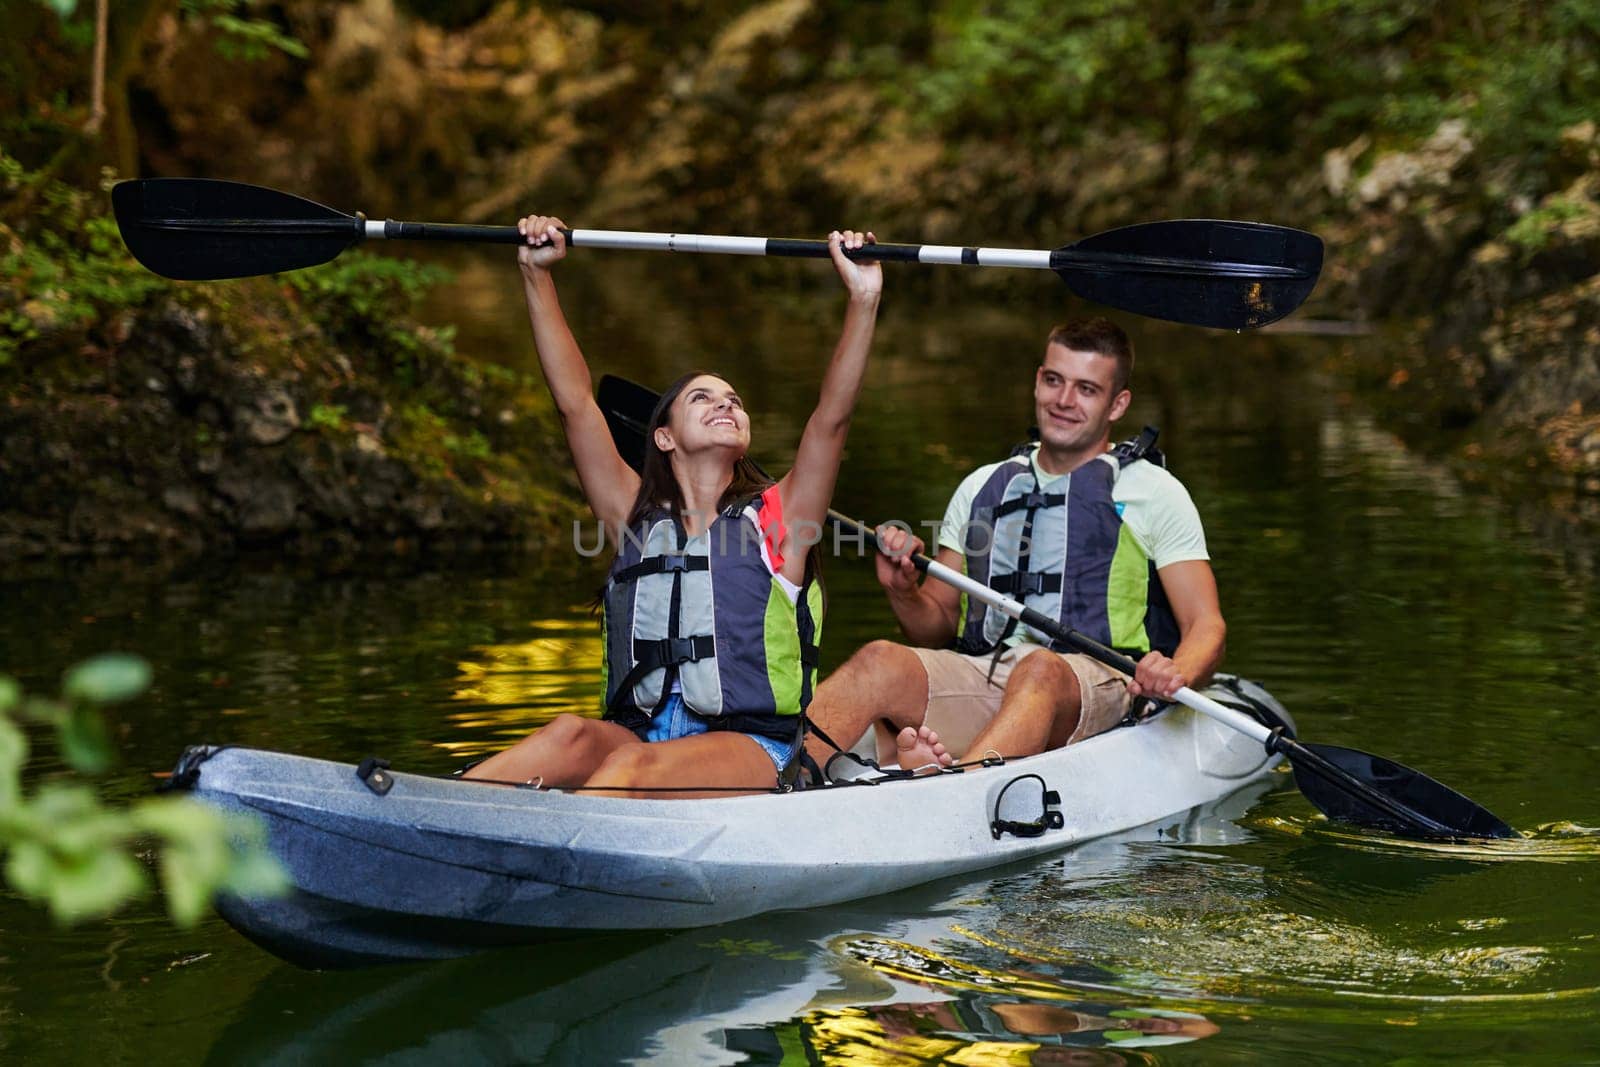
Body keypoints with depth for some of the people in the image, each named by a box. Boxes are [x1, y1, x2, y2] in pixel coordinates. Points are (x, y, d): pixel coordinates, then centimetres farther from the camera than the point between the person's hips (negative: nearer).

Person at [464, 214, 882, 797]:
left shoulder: (777, 518, 11)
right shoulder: (637, 518, 17)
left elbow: (831, 417, -1)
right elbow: (575, 403, 12)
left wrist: (863, 299, -12)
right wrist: (537, 274, 8)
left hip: (753, 753, -2)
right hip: (640, 738, 2)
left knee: (635, 765, -33)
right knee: (572, 735, -30)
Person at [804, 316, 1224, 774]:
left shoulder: (1154, 492, 13)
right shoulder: (982, 488, 24)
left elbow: (1207, 626, 4)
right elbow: (938, 629, 25)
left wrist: (1177, 675, -19)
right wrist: (903, 591, 2)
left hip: (1094, 685, -4)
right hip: (981, 673, 4)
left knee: (1039, 669, -39)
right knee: (879, 660, -26)